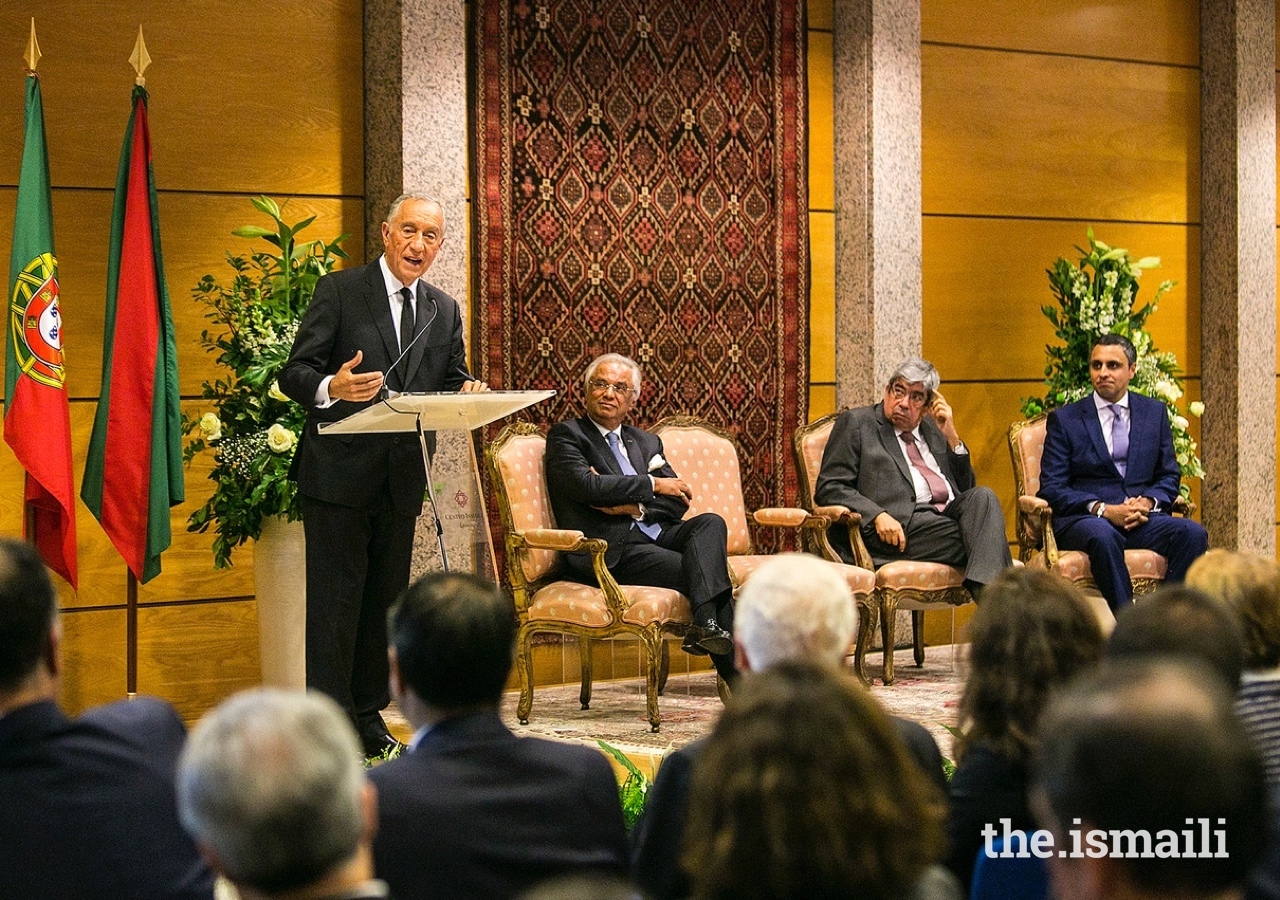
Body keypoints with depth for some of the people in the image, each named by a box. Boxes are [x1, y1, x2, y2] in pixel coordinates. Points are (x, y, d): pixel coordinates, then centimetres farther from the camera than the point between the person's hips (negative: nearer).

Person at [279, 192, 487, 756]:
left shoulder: (444, 311, 13)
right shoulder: (339, 291, -3)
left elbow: (452, 383, 13)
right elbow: (294, 374, -7)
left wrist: (467, 393, -10)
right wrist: (331, 388, -28)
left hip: (402, 478, 5)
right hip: (339, 473, -5)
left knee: (385, 601, 11)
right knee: (335, 602, -4)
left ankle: (368, 714, 21)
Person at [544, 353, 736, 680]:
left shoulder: (647, 442, 26)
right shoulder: (566, 435, 8)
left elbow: (679, 500, 13)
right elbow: (586, 484, -13)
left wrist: (635, 507, -8)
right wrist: (653, 484, -7)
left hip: (659, 535, 6)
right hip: (613, 551, -6)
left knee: (710, 522, -26)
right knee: (707, 570, -26)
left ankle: (705, 625, -46)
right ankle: (735, 674, -30)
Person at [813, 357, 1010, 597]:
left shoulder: (931, 428, 28)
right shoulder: (856, 422, 12)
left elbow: (966, 488, 25)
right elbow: (829, 488, 2)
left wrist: (951, 436, 12)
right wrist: (877, 516, -14)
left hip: (951, 515, 6)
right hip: (903, 527, -6)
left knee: (982, 497, -28)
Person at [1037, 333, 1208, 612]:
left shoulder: (1155, 412, 16)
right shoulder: (1064, 419, 7)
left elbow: (1170, 475, 18)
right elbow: (1051, 487, 0)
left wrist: (1148, 502, -6)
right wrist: (1103, 510, -14)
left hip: (1142, 520, 3)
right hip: (1082, 520, -3)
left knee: (1193, 533, -27)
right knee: (1103, 537, -39)